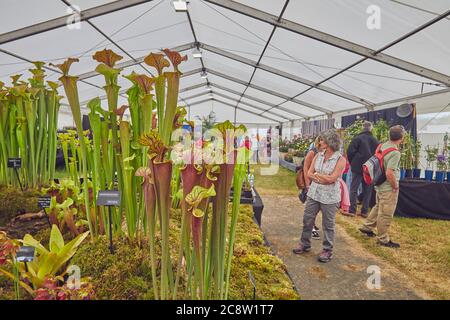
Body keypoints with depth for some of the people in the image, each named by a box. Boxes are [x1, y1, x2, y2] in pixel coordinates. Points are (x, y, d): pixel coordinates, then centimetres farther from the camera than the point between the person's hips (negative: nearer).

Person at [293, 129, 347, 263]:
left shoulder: (340, 160, -12)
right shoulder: (318, 155, 3)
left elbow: (331, 179, -20)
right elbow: (309, 174, 1)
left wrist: (317, 174, -8)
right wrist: (323, 178, -14)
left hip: (330, 197, -5)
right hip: (314, 193, 5)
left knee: (328, 225, 8)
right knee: (307, 220, 13)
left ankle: (327, 250, 25)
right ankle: (305, 244, 32)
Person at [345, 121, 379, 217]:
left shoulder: (357, 138, -7)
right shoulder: (375, 141, 6)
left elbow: (350, 152, -12)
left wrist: (352, 162, 3)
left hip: (358, 167, -4)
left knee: (354, 189, 0)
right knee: (367, 190, 10)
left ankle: (352, 210, -2)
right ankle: (365, 211, 13)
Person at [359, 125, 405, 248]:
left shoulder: (382, 146, 1)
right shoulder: (395, 152, -24)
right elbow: (389, 173, -30)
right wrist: (395, 187, -14)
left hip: (380, 185, 8)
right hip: (389, 188, -8)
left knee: (378, 208, 25)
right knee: (386, 214, 5)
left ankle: (367, 227, 36)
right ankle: (383, 239, 18)